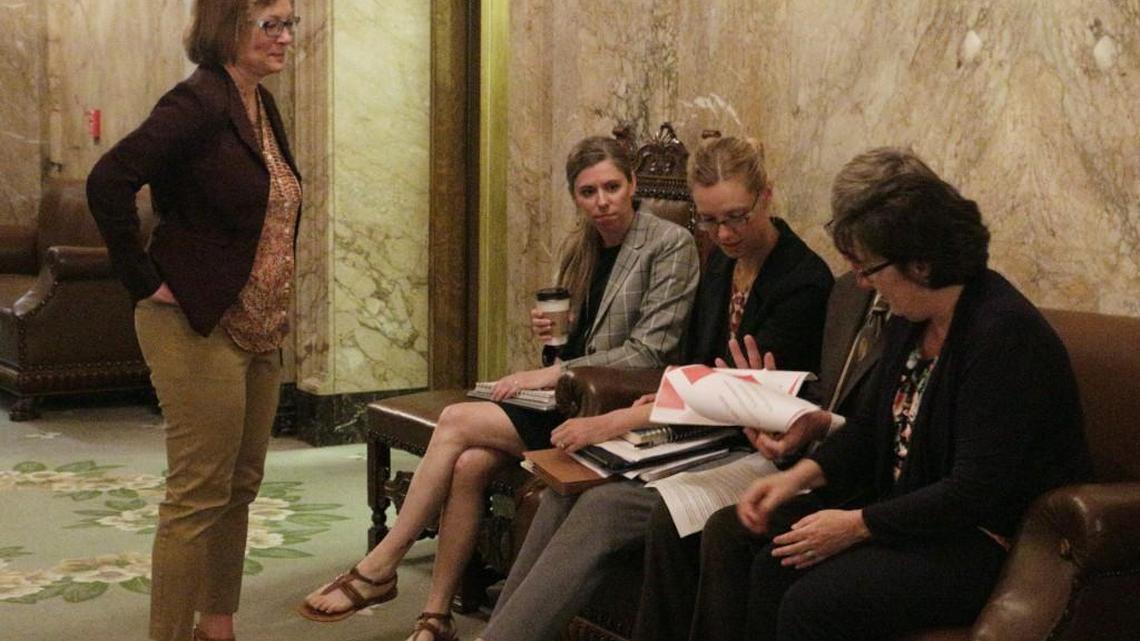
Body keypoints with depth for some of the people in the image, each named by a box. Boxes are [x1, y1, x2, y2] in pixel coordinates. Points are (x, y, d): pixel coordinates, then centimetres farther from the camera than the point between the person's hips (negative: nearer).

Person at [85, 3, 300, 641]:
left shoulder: (263, 106, 11)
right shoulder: (197, 104, -15)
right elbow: (108, 184, -25)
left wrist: (278, 308, 14)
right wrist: (147, 281, -19)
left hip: (261, 331, 9)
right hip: (200, 329, -9)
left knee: (240, 487, 15)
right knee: (198, 495, -3)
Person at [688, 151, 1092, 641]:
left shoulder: (1004, 335, -22)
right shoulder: (910, 318, 5)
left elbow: (979, 490, -24)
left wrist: (858, 525, -20)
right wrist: (801, 475, 1)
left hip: (984, 540, -9)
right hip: (906, 507, 9)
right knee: (728, 533, -4)